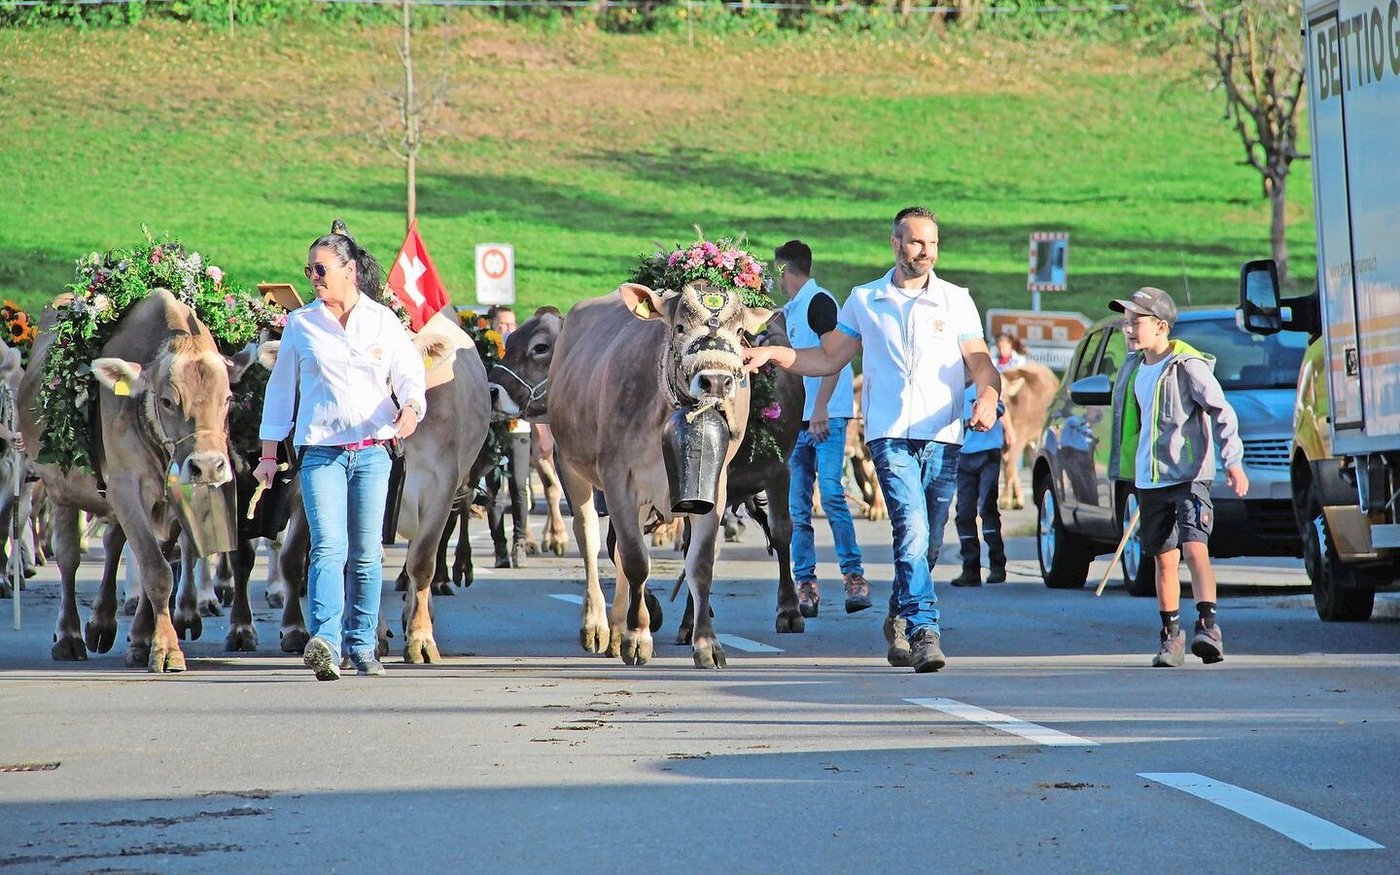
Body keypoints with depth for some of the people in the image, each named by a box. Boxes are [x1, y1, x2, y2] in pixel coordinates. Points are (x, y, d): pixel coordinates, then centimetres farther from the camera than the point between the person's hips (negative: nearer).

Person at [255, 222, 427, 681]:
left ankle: (363, 647, 15)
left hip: (372, 450, 1)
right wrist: (269, 453, 11)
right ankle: (325, 643, -29)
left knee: (365, 553, 4)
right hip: (321, 452, -1)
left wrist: (410, 408, -20)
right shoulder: (301, 324, 7)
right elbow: (280, 388, 12)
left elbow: (410, 375, 3)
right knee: (329, 546, -17)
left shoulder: (383, 321, 6)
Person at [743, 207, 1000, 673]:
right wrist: (772, 353, 6)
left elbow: (980, 362, 1)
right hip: (890, 437, -1)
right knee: (912, 534, -19)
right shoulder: (864, 301, 11)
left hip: (943, 438, 1)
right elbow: (827, 359, 19)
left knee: (927, 545, 8)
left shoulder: (956, 301, 8)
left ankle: (898, 623, 29)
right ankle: (925, 633, -25)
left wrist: (987, 398, -20)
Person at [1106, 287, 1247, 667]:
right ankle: (1171, 636, 18)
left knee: (1194, 549, -20)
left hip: (1188, 476, -7)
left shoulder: (1187, 366, -11)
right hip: (1149, 480, 7)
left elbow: (1222, 412, -13)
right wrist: (1121, 470, 27)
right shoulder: (1133, 369, 11)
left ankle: (1208, 626, -27)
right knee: (1164, 559, 10)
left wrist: (1232, 460, -22)